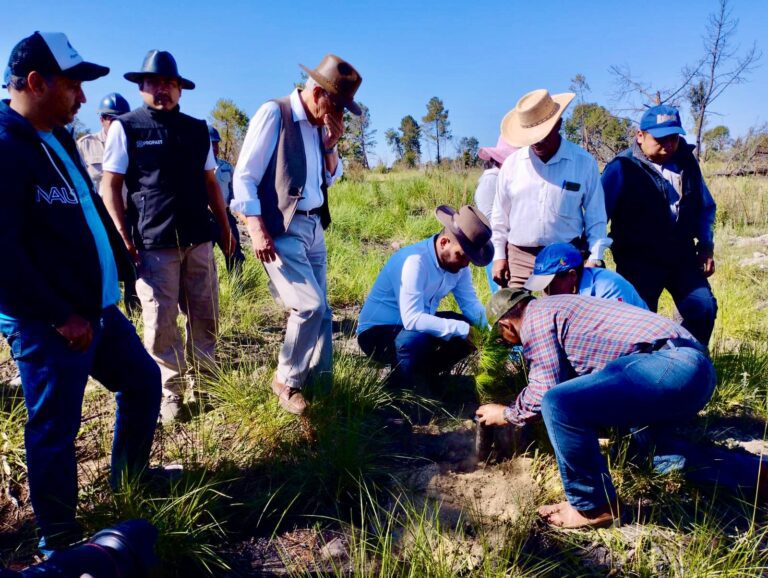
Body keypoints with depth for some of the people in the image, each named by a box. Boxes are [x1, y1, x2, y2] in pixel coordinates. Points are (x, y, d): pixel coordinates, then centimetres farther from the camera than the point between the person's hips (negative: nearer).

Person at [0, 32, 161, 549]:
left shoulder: (58, 140, 13)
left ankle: (131, 477, 41)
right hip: (49, 325, -9)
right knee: (55, 430, 5)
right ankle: (60, 539, 25)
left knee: (143, 381, 20)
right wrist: (60, 316, -19)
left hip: (98, 308, 9)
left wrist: (120, 264, 11)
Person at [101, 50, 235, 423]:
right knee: (160, 322, 0)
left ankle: (204, 378, 25)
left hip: (198, 238, 4)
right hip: (153, 242, -4)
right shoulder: (126, 127, 0)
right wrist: (124, 236, -9)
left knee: (205, 315, 9)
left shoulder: (197, 129, 12)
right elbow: (110, 186, -2)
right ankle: (171, 390, 14)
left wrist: (224, 225, 13)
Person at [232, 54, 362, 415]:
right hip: (280, 229, -7)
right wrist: (257, 230, -19)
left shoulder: (321, 124, 11)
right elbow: (244, 176, -12)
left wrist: (331, 144, 1)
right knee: (309, 306, -14)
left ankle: (319, 380, 25)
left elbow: (331, 178, 19)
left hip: (313, 226, 8)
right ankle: (285, 380, 8)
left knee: (320, 309, 10)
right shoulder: (273, 114, -10)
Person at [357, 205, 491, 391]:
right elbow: (412, 319, -36)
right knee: (416, 339, -38)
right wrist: (462, 330, -36)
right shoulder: (415, 261, -30)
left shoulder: (457, 262, -6)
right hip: (378, 333, -8)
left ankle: (422, 372, 7)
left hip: (417, 324, 8)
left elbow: (470, 304, -2)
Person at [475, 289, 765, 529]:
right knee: (645, 440, 33)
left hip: (670, 366, -11)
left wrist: (508, 414, 10)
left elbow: (545, 391, -8)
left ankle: (592, 507, -1)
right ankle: (757, 474, 28)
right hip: (694, 366, 11)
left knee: (558, 405, -21)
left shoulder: (535, 316, -2)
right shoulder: (556, 306, 26)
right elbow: (568, 379, 35)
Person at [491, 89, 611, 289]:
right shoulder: (512, 163, 3)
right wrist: (499, 256, 7)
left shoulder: (584, 163, -1)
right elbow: (500, 217, 10)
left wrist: (595, 258, -2)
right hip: (519, 257, 1)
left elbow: (595, 217, 4)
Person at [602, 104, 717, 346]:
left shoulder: (686, 160, 6)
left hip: (683, 258, 5)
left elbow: (704, 206, 17)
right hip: (638, 263, -5)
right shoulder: (622, 167, -12)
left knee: (703, 308, -4)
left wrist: (706, 246, 10)